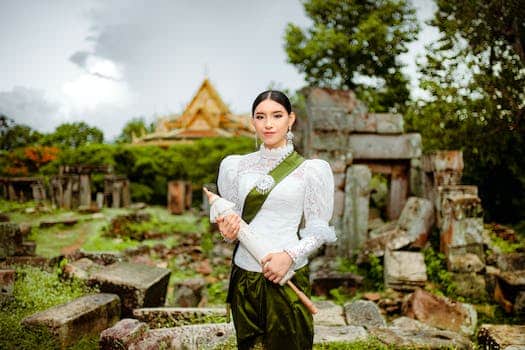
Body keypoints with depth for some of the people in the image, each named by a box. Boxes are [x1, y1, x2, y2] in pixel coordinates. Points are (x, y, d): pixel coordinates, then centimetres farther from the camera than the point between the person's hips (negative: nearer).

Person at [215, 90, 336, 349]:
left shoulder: (311, 170, -4)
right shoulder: (235, 166, 5)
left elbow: (318, 229, -2)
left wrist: (290, 255, -18)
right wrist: (228, 230, -7)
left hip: (288, 275, -3)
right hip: (245, 273, 3)